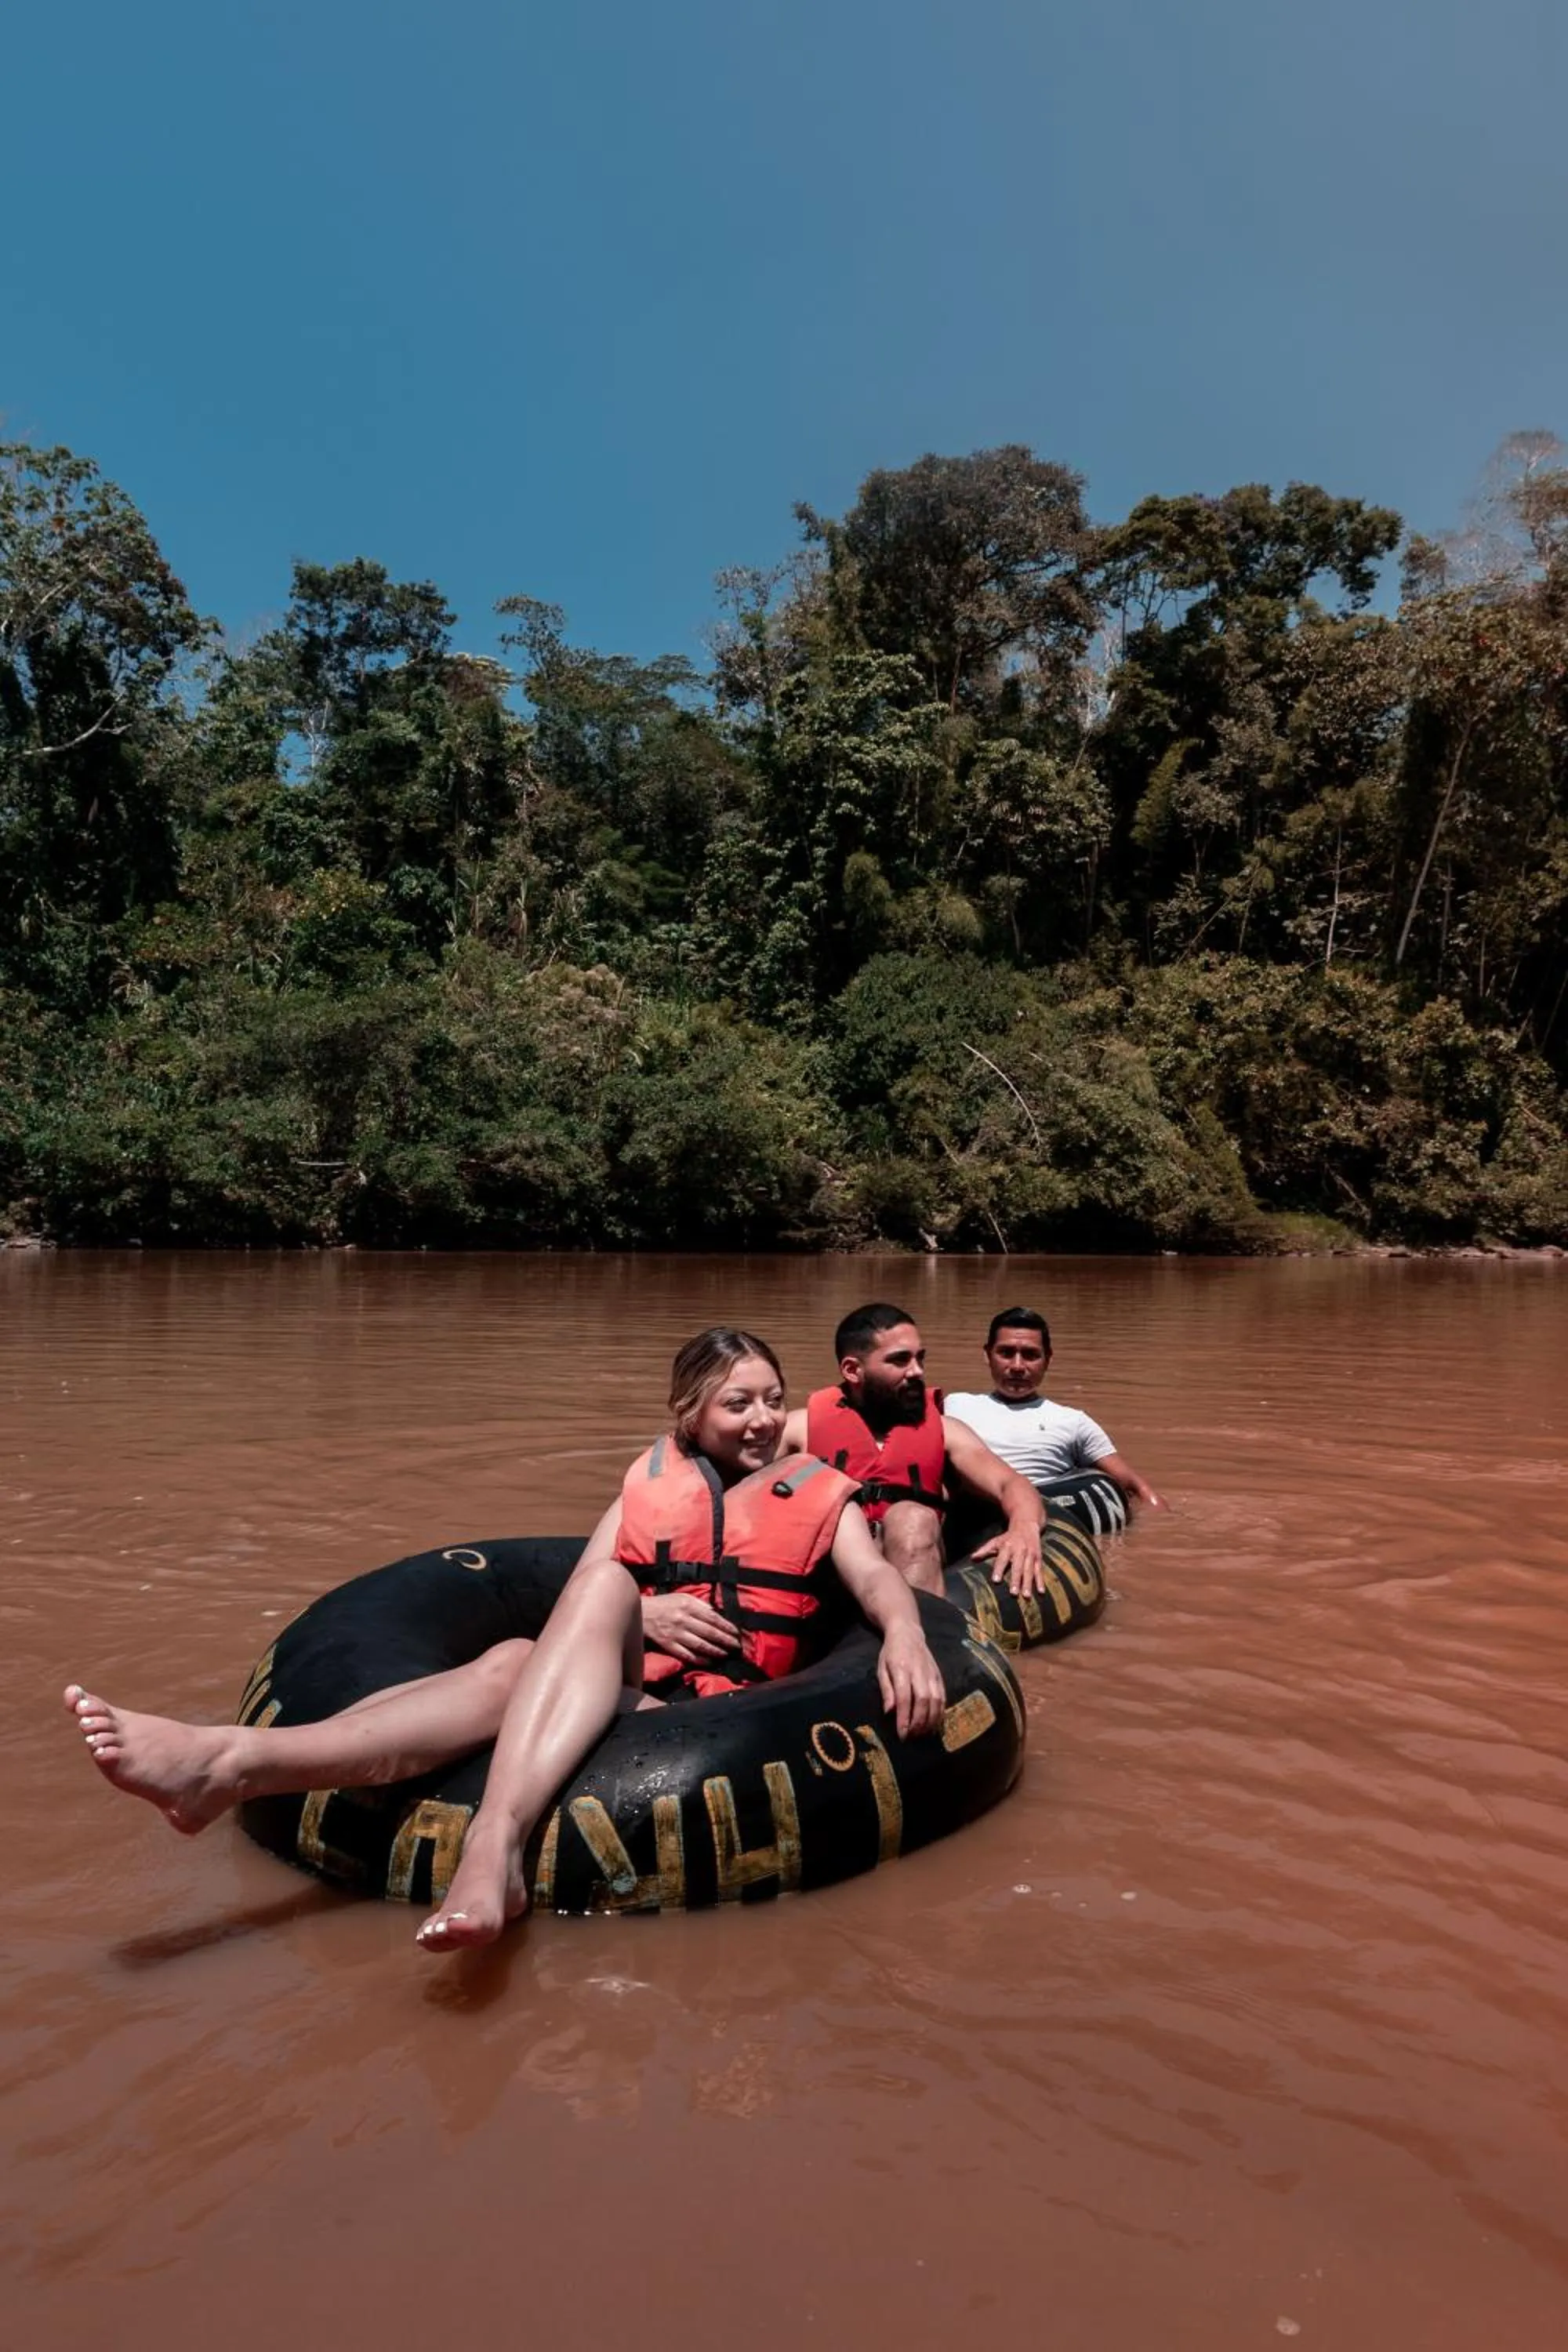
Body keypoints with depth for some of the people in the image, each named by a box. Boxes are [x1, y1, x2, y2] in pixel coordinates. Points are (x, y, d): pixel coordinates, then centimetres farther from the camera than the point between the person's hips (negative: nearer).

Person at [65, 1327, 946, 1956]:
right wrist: (645, 1615, -10)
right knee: (517, 1665, -32)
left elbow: (877, 1576, -4)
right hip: (621, 1682, 2)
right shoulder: (653, 1480, 18)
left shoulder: (819, 1494, 13)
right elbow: (583, 1589, 11)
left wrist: (905, 1634, -26)